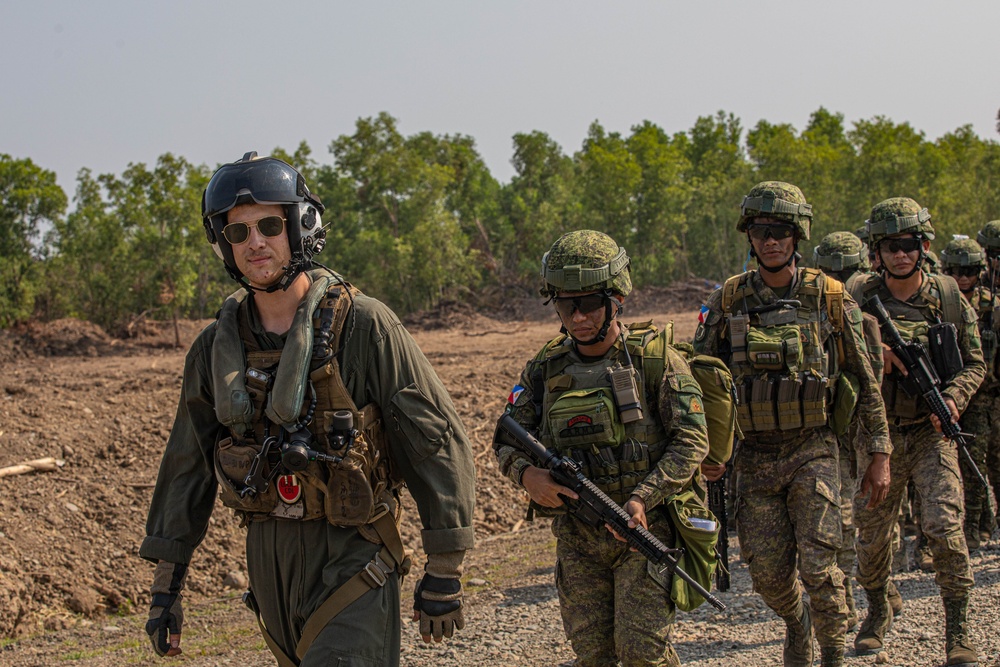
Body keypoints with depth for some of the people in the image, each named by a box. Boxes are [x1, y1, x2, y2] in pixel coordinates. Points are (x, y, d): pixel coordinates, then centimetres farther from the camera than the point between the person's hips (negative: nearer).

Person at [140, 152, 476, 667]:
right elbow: (187, 467, 12)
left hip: (350, 561, -5)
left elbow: (437, 443, -9)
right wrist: (165, 586, 10)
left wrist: (444, 572, -10)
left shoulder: (362, 326, -11)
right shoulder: (216, 348, 4)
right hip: (267, 560, 5)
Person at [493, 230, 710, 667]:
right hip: (576, 536, 4)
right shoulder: (546, 368, 5)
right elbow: (507, 440, 8)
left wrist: (642, 499, -22)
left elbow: (692, 440, -10)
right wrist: (527, 474, -15)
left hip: (644, 527, -4)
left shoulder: (654, 358, -7)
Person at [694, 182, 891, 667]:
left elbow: (864, 380, 2)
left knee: (819, 567, -11)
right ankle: (795, 623, 37)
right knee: (768, 573, 4)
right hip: (754, 457, 2)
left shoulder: (829, 298, -4)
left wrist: (879, 455, 1)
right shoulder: (728, 300, -1)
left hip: (813, 450, -2)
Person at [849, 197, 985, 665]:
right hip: (879, 433, 1)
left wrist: (953, 397, -14)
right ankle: (877, 614, 33)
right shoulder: (861, 301, 0)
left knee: (944, 526, -15)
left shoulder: (949, 298, 1)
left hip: (932, 433, -1)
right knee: (871, 533, 7)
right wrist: (879, 356, -18)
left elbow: (975, 362, 5)